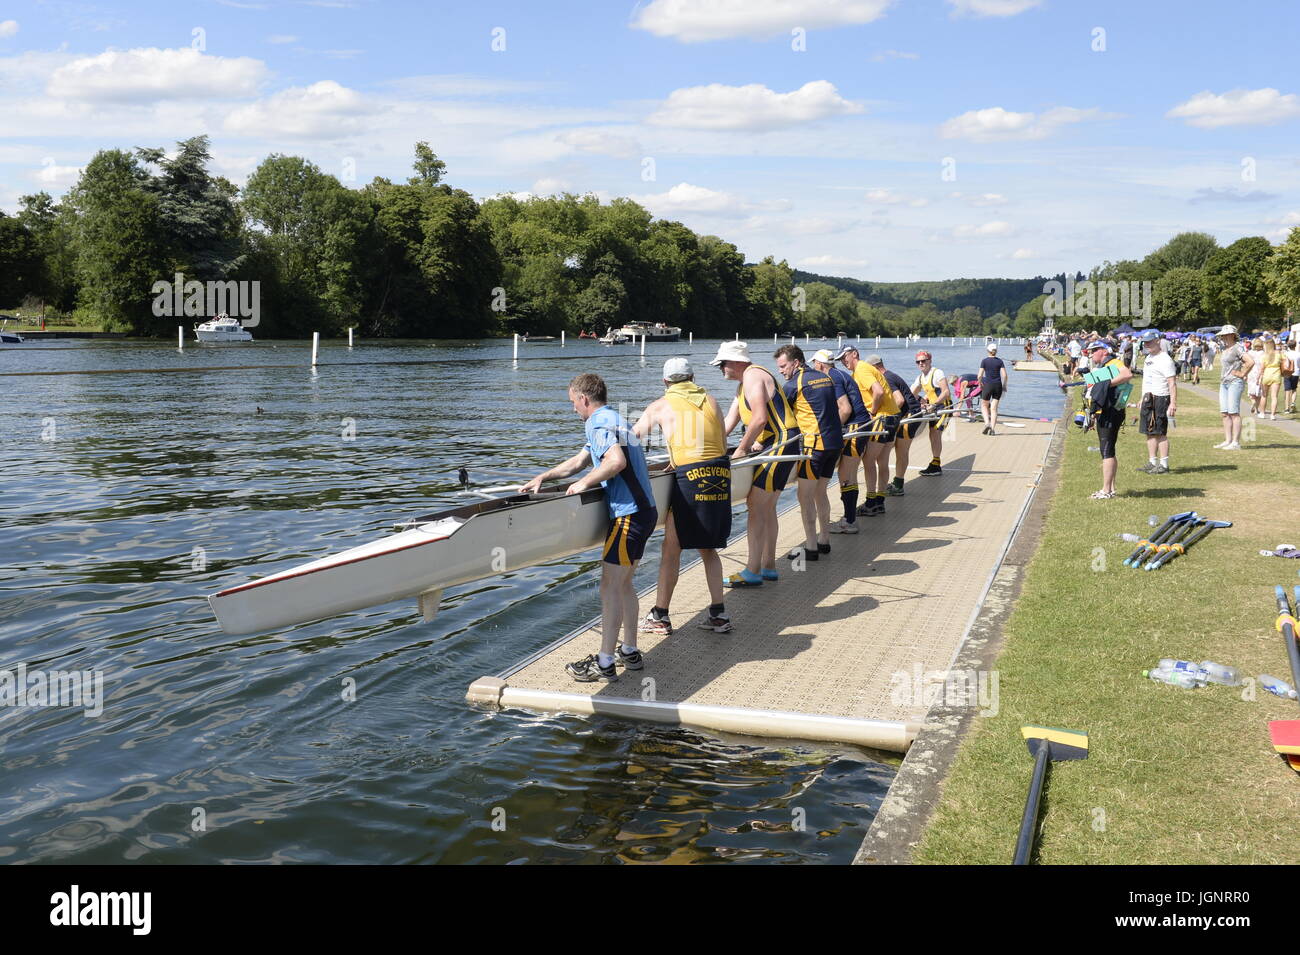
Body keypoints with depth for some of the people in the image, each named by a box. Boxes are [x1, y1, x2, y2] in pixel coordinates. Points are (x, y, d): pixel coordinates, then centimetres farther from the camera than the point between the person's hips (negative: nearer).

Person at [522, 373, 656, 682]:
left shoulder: (598, 422, -11)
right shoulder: (613, 419, 22)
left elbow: (616, 461, -29)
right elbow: (578, 461, 29)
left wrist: (585, 483, -17)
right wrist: (542, 478, 28)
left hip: (628, 514, -10)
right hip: (644, 510, 10)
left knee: (610, 584, -7)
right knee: (623, 583, 16)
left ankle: (605, 663, -4)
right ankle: (629, 652, 23)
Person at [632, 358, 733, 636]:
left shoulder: (660, 406, 6)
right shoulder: (711, 401, 15)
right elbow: (723, 445, 15)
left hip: (690, 477, -5)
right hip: (721, 475, 5)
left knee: (671, 548, 4)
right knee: (707, 548, 17)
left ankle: (660, 617, 8)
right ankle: (718, 615, 18)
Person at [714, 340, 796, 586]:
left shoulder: (753, 376, -13)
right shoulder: (743, 384, 20)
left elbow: (760, 419, -23)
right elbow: (729, 421, 18)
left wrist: (741, 450, -16)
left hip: (780, 444, -11)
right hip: (772, 446, 11)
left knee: (756, 505, -12)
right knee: (766, 507, 13)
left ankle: (753, 573, -11)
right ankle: (768, 567, 19)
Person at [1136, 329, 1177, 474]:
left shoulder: (1165, 360, -12)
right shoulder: (1149, 358, 16)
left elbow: (1172, 383, -17)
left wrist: (1173, 403, -24)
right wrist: (1142, 400, 23)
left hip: (1160, 399, -9)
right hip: (1147, 399, 9)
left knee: (1160, 432, -7)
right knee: (1149, 432, 11)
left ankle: (1164, 465, -3)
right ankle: (1152, 463, 18)